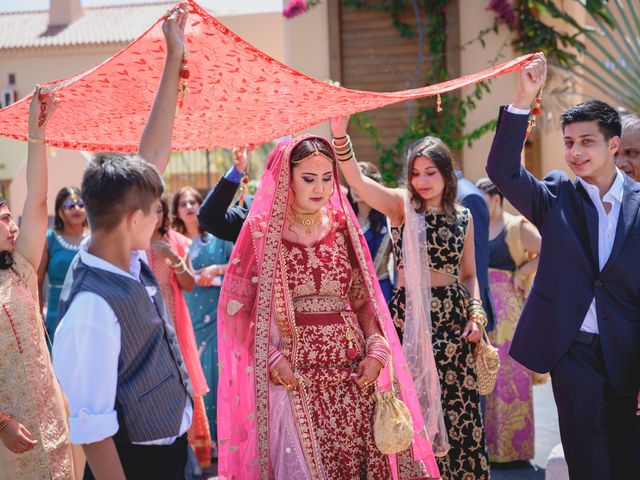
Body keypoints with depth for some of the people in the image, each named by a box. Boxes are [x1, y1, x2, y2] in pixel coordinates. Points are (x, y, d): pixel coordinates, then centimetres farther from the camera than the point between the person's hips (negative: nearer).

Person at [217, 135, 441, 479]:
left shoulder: (342, 227, 9)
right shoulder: (261, 231, -2)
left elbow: (363, 300, 12)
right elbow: (235, 307, -3)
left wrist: (377, 348, -4)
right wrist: (270, 358, -13)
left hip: (353, 375, 4)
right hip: (295, 377, -3)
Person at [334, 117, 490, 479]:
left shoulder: (463, 217, 9)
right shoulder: (401, 205, -2)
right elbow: (357, 180, -19)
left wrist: (476, 314, 1)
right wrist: (341, 136, -34)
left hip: (452, 315, 3)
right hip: (409, 313, -2)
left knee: (457, 406, 5)